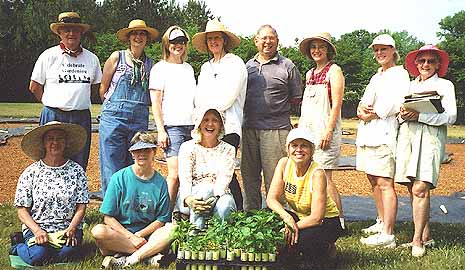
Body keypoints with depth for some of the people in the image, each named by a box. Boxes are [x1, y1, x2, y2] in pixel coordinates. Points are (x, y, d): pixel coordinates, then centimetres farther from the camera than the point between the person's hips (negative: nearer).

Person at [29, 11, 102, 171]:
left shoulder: (91, 59, 8)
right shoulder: (49, 56, 0)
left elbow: (95, 85, 18)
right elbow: (34, 87, 5)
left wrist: (77, 101, 11)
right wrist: (52, 104, 7)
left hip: (82, 118, 3)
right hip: (54, 117, -3)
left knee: (79, 166, 8)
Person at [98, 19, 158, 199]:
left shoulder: (149, 63, 12)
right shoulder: (117, 57, 3)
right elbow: (103, 87, 9)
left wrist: (137, 107, 13)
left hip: (140, 121, 3)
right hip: (114, 118, -3)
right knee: (112, 169, -3)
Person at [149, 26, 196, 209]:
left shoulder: (188, 68, 20)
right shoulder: (160, 68, 2)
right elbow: (155, 102, -3)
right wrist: (161, 130, -11)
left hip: (192, 126, 6)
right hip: (172, 127, -6)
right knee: (175, 174, -13)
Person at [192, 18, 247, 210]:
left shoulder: (235, 63, 2)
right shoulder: (205, 67, 21)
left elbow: (228, 97, -8)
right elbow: (199, 98, 13)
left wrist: (208, 108, -1)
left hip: (228, 127, -6)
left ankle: (239, 212, -3)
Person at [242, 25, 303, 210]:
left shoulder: (287, 66, 3)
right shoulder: (248, 65, 15)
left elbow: (296, 98, 5)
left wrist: (274, 105, 3)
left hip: (276, 129, -4)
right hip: (249, 127, 5)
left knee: (274, 178, -2)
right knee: (249, 174, 12)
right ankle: (250, 213, 24)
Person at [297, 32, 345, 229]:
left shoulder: (333, 70, -1)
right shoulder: (310, 74, 20)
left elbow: (336, 104, -9)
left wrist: (328, 130, -16)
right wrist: (299, 129, 17)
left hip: (324, 129, -7)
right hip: (308, 129, 7)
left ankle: (339, 220, 1)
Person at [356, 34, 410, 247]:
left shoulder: (400, 74, -1)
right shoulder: (376, 77, 25)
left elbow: (392, 104, -13)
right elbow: (362, 104, 16)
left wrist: (370, 113, -3)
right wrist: (362, 109, -6)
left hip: (384, 133, -9)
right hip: (366, 134, 9)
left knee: (385, 183, -12)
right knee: (373, 180, 14)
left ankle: (387, 235, -13)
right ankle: (382, 222, 27)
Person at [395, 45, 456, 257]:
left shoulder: (445, 85, 9)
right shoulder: (409, 85, 21)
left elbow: (450, 116, -4)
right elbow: (399, 117, 17)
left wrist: (419, 115, -13)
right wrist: (403, 115, -7)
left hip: (430, 137, -4)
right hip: (407, 136, 5)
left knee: (420, 189, -15)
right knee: (413, 190, 3)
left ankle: (417, 239, -9)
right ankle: (426, 236, 12)